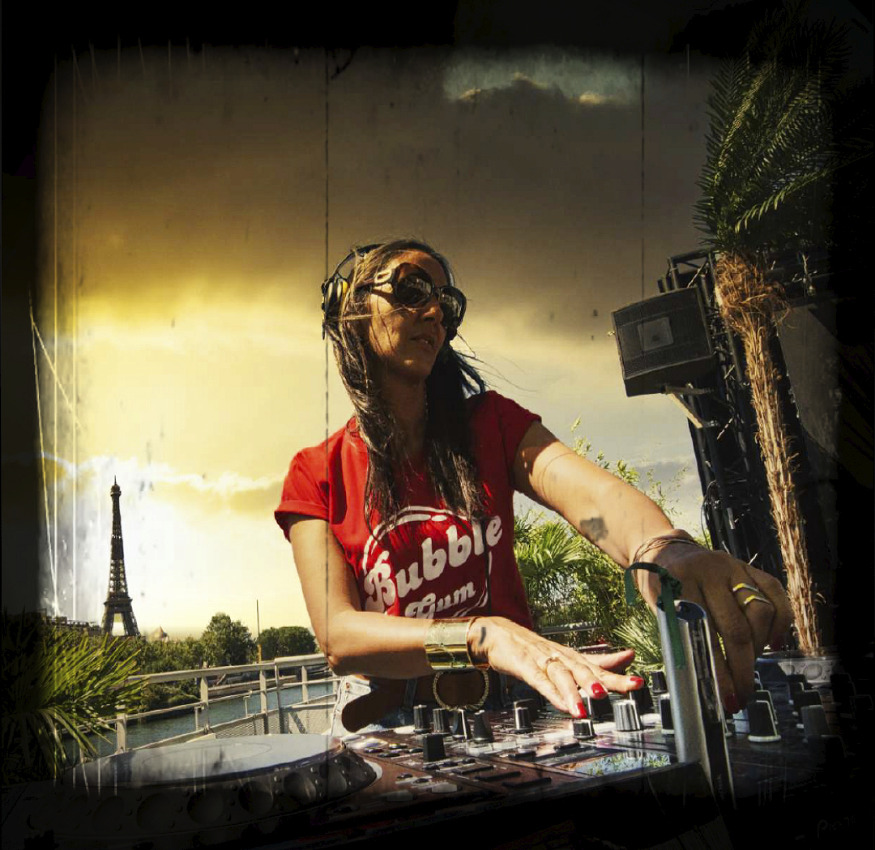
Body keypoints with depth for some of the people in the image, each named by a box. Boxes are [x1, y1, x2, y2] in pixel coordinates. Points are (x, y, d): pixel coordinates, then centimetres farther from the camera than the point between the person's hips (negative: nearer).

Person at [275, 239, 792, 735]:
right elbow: (338, 635, -10)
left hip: (512, 705, 2)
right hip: (389, 722, -1)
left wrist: (665, 548, -37)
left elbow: (589, 491, -12)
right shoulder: (317, 474, 3)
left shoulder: (490, 424, 9)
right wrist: (484, 636, -28)